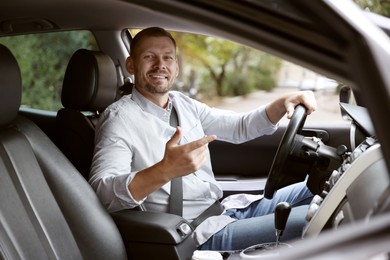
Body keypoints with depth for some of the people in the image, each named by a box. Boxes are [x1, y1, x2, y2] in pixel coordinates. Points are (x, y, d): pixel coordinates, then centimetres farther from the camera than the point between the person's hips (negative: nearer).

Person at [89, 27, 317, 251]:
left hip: (229, 209, 9)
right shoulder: (119, 119, -12)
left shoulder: (183, 104, 12)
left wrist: (283, 103, -1)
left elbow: (239, 127, 19)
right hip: (203, 235, -8)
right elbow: (102, 193, -26)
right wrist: (165, 171, -44)